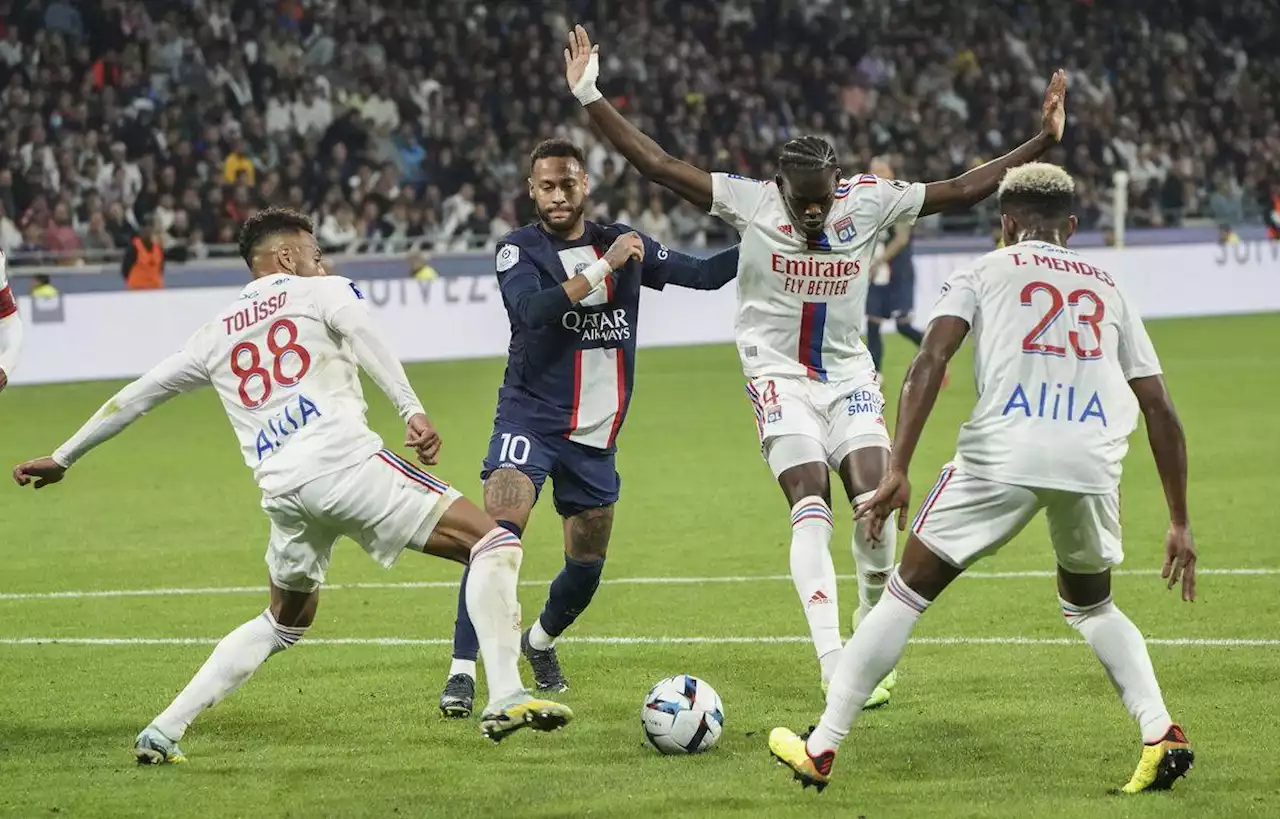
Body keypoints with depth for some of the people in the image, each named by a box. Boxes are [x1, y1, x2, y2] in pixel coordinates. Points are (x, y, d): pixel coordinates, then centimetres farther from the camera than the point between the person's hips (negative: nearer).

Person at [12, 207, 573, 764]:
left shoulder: (216, 335, 27)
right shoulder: (320, 292, 14)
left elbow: (136, 397, 31)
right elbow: (362, 333, -8)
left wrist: (61, 459, 41)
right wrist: (413, 411, -21)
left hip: (281, 489, 6)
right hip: (344, 462, -6)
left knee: (285, 621, 29)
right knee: (493, 544, -2)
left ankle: (164, 731, 23)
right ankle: (505, 698, -19)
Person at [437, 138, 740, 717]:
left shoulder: (622, 242, 7)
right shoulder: (518, 250, -6)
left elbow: (704, 274, 9)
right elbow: (532, 309, -25)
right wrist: (605, 267, -29)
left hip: (596, 433, 5)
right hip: (530, 417, -5)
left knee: (588, 563, 10)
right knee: (498, 530, -24)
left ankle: (540, 641, 41)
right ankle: (462, 673, -25)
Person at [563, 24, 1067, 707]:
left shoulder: (870, 201, -7)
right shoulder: (748, 203, -12)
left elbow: (960, 190, -1)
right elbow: (657, 164, -12)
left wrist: (1042, 142, -5)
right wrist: (589, 99, -17)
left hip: (849, 378, 2)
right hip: (780, 380, -2)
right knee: (811, 509, -16)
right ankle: (834, 665, -22)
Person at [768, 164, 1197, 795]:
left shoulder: (984, 273, 17)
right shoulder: (1108, 288, 26)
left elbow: (930, 360, -1)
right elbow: (1159, 409, 22)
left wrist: (897, 471, -7)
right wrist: (1179, 524, 25)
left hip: (1003, 453, -3)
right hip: (1094, 460, 3)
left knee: (908, 594, 11)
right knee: (1090, 605, 28)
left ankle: (820, 748, 11)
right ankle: (1160, 733, 10)